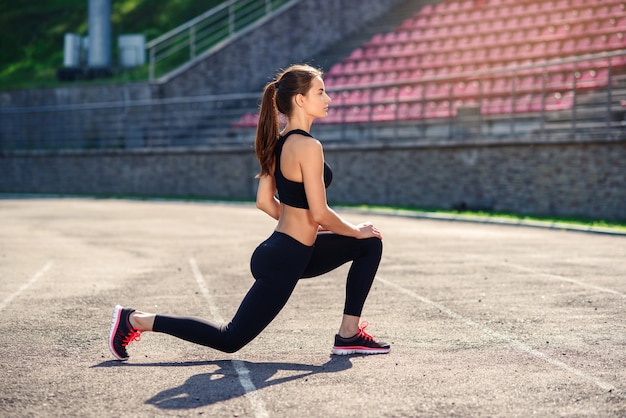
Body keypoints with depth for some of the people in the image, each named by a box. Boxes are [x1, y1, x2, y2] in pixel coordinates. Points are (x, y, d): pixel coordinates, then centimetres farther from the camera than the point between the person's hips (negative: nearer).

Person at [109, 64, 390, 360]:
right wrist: (356, 231, -4)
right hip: (283, 262, -10)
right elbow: (320, 213, -21)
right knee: (231, 339, 1)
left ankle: (349, 335, 15)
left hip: (292, 251, 10)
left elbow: (265, 202, 13)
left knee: (370, 244, 16)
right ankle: (135, 320, 6)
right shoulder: (308, 147, -21)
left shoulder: (278, 143, 7)